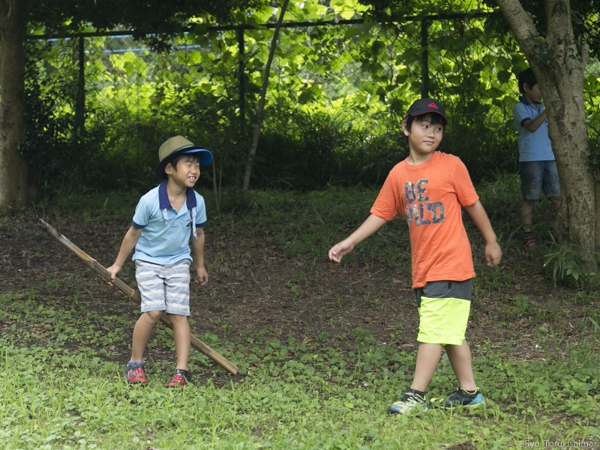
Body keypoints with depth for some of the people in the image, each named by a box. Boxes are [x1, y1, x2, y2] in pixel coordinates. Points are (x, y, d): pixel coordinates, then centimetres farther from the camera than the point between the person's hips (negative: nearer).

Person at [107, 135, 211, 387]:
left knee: (179, 314, -6)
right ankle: (135, 364, 1)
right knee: (153, 311, -17)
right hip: (148, 262, -3)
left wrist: (200, 266, 19)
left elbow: (198, 235, 8)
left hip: (179, 263, 3)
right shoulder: (150, 201, -22)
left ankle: (182, 371, -3)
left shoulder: (197, 202, -10)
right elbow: (133, 234, -8)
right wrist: (118, 265, 2)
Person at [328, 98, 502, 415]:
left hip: (451, 265, -5)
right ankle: (469, 391, 24)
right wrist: (349, 243, 5)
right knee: (449, 333, 13)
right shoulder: (398, 174, 6)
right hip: (423, 268, 5)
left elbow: (473, 204, 3)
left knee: (432, 330, -8)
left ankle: (416, 395, -5)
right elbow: (381, 214, 11)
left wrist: (491, 242, 10)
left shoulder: (451, 166, -5)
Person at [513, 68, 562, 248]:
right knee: (530, 198, 0)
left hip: (549, 158, 6)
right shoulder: (520, 108, -5)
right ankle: (527, 234, 5)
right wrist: (548, 110, -17)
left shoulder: (541, 108, 15)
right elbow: (532, 126, -21)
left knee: (557, 196, 5)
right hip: (531, 160, -6)